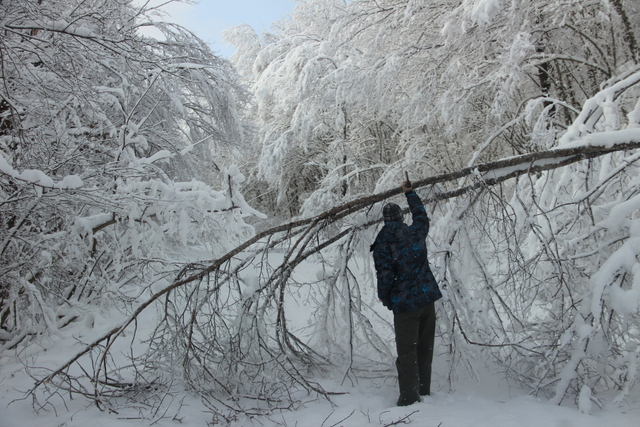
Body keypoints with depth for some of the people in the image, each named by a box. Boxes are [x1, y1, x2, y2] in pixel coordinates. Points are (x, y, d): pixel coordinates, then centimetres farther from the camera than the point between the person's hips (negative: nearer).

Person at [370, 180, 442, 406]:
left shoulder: (382, 244, -12)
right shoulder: (416, 232, 2)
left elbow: (385, 275, -15)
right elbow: (421, 213, 24)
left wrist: (384, 298, 4)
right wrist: (410, 192, 37)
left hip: (405, 304, -5)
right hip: (428, 298, 5)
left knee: (407, 352, 3)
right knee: (425, 348, 15)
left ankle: (409, 398, 6)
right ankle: (424, 391, 27)